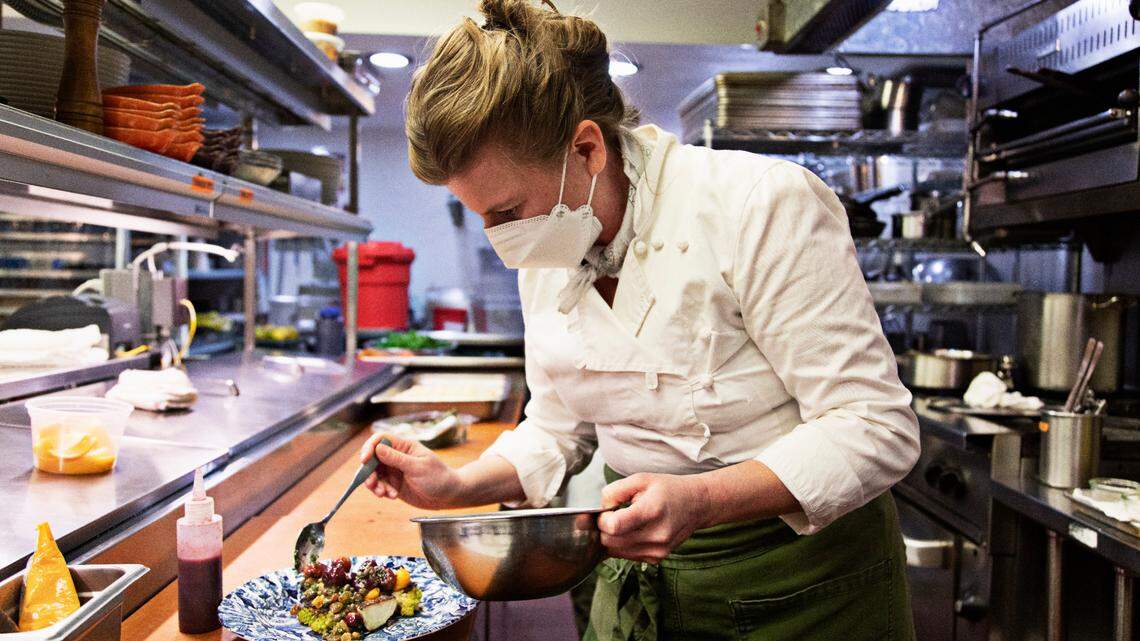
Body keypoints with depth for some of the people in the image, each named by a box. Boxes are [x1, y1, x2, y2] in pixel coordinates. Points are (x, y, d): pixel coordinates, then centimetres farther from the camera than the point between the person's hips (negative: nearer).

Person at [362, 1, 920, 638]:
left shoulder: (762, 207, -24)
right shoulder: (545, 257, -3)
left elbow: (874, 426, -23)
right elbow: (559, 430, 7)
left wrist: (697, 500, -35)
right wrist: (456, 486, -9)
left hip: (802, 584, -5)